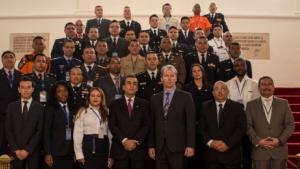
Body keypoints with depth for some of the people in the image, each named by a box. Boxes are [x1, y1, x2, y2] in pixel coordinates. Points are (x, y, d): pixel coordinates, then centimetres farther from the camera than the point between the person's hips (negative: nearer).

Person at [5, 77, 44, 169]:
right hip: (16, 151, 2)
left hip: (33, 151, -1)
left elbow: (39, 131, -5)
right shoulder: (11, 106, 7)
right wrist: (16, 149, -7)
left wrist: (27, 149, -11)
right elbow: (8, 130, 3)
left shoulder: (40, 108, 0)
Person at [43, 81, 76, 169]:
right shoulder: (50, 109, -3)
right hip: (56, 152, -4)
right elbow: (46, 132, -6)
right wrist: (47, 153, -11)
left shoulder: (72, 109, 12)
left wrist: (76, 151, 6)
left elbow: (73, 130, 10)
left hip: (70, 151, 4)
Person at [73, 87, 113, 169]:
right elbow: (77, 133, -3)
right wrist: (79, 154, -9)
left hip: (103, 146, 3)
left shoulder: (106, 112, 12)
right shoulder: (83, 111, 1)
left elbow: (110, 133, 10)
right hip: (89, 145, -3)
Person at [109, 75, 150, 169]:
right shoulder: (115, 104, 9)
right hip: (120, 148, 0)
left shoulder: (144, 104, 10)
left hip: (139, 149, 1)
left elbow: (147, 125, 2)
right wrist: (124, 140, -12)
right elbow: (112, 125, 0)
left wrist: (136, 141, -10)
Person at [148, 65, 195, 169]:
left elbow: (190, 123, -3)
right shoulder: (155, 98, 11)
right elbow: (152, 124, 10)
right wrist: (151, 146, 6)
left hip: (177, 146, -3)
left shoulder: (186, 97, 1)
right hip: (159, 147, 3)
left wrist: (190, 145, -10)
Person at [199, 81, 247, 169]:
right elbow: (201, 128, 5)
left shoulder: (237, 107, 2)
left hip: (231, 154, -1)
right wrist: (210, 142, -10)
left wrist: (228, 143, -13)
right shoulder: (206, 107, 8)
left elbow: (241, 128, -4)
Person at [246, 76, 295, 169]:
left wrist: (280, 140, -9)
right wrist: (258, 141, -12)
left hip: (279, 150, 1)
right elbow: (248, 126, 1)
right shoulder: (251, 105, 5)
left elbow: (290, 124, 4)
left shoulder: (283, 103, 7)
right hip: (260, 150, -1)